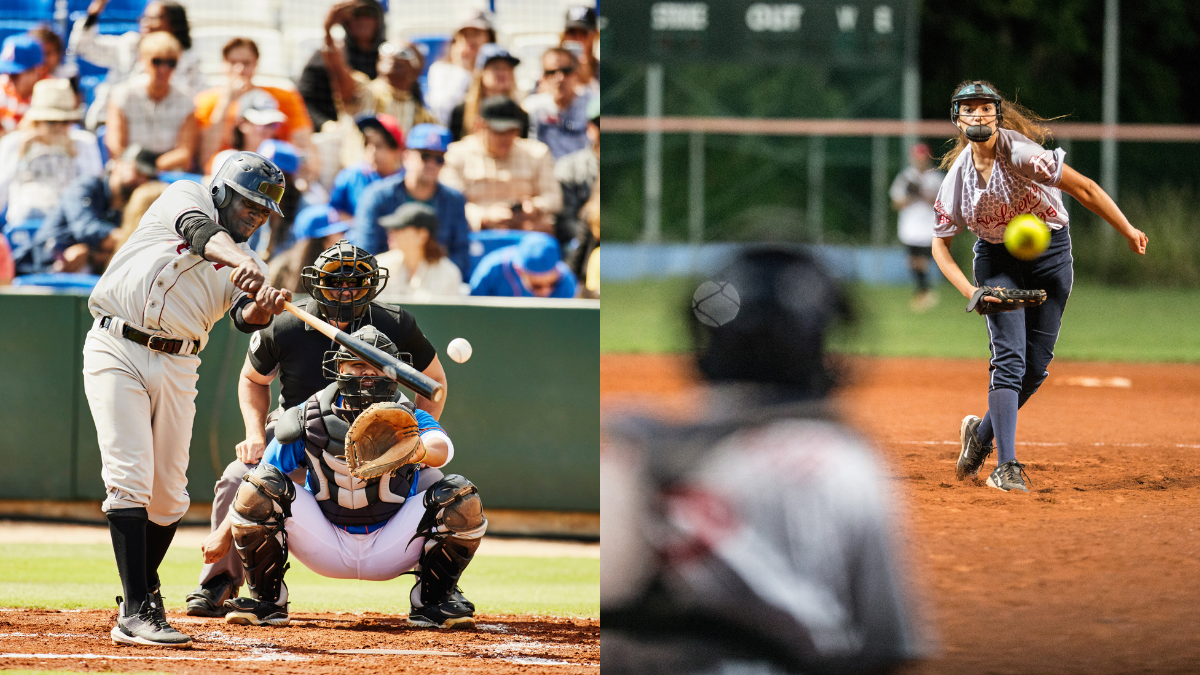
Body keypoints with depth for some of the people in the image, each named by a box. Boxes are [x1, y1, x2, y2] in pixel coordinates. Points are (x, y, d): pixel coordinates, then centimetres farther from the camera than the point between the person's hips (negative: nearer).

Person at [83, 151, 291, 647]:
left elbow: (244, 317, -7)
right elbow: (200, 232, -18)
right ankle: (136, 614, -19)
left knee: (168, 492, 6)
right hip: (116, 351, -5)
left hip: (176, 367, 5)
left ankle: (144, 593, 29)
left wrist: (263, 308, -30)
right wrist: (241, 261, -37)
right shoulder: (186, 197, 5)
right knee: (129, 478, -14)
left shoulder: (249, 266, 14)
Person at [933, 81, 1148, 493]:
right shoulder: (957, 177, -9)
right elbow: (940, 243, 1)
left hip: (1050, 255, -1)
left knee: (1036, 367, 1)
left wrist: (1129, 233, -23)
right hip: (997, 260, 1)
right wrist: (968, 290, -15)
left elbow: (1084, 189, -21)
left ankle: (982, 433, 25)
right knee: (1010, 356, -14)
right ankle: (1006, 466, -14)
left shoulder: (1020, 154, -22)